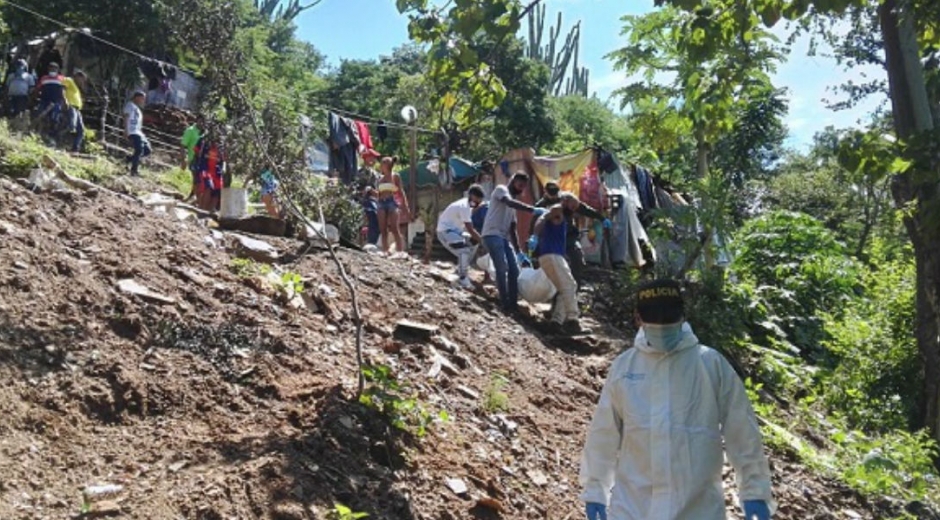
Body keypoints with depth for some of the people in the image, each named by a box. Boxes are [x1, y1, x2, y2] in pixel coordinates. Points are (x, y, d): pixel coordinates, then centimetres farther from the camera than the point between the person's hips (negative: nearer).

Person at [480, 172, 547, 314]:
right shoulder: (500, 189, 2)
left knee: (514, 269, 0)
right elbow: (510, 203, -20)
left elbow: (512, 230, 24)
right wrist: (533, 210, -28)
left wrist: (518, 251, 17)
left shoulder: (513, 206, 26)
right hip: (492, 235, -9)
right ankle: (505, 304, -12)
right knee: (502, 268, -16)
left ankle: (513, 303, 5)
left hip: (504, 238, 9)